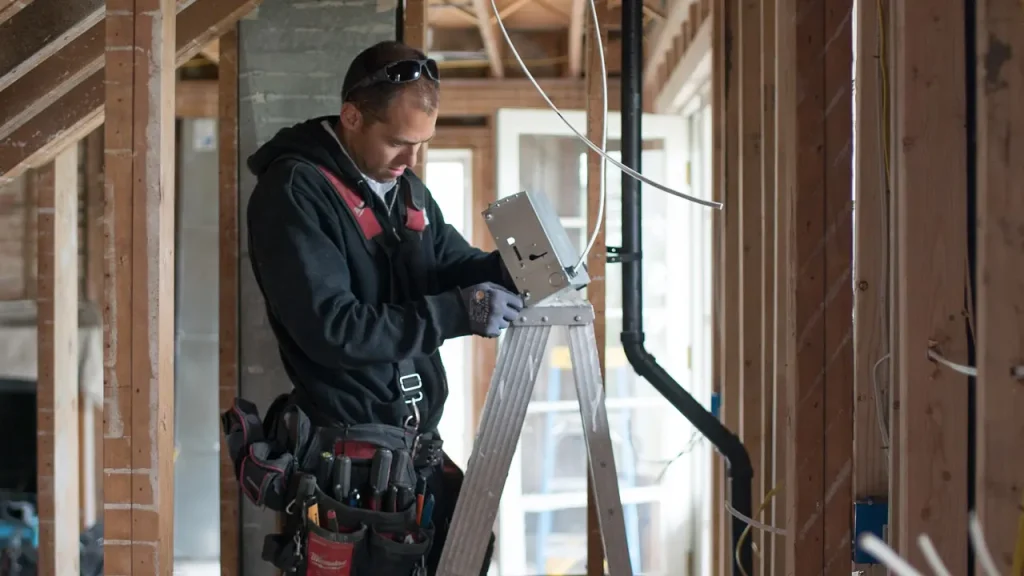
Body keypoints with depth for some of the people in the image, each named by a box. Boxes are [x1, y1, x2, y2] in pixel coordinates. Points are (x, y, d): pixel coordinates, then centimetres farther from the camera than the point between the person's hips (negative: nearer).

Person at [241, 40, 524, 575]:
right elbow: (332, 329, -23)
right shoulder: (294, 192, -16)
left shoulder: (405, 185, 11)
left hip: (420, 441, 8)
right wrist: (459, 312, -25)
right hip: (349, 451, -8)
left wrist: (510, 268, -5)